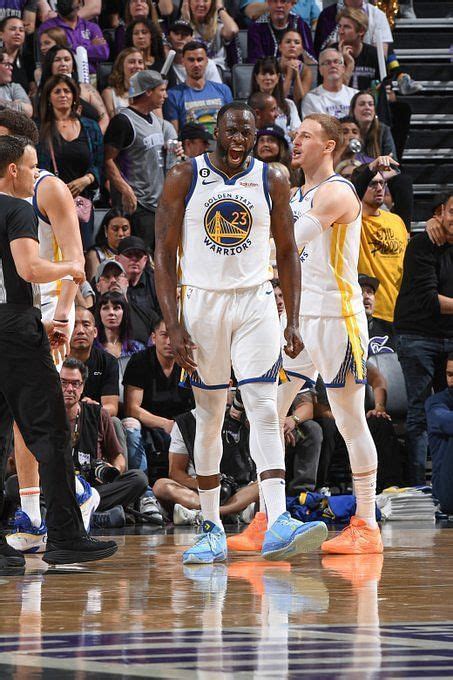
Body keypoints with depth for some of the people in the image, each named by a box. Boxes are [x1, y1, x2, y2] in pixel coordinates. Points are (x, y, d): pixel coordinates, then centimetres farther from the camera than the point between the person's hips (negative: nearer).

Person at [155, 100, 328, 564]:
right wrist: (173, 324, -10)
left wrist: (292, 321, 3)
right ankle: (212, 530, 14)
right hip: (203, 301, 0)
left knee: (265, 411, -12)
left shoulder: (272, 182, 3)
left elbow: (287, 253, 10)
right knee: (209, 417, 6)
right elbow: (164, 253, -2)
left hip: (256, 304, 0)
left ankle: (278, 525, -22)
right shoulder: (184, 179, -2)